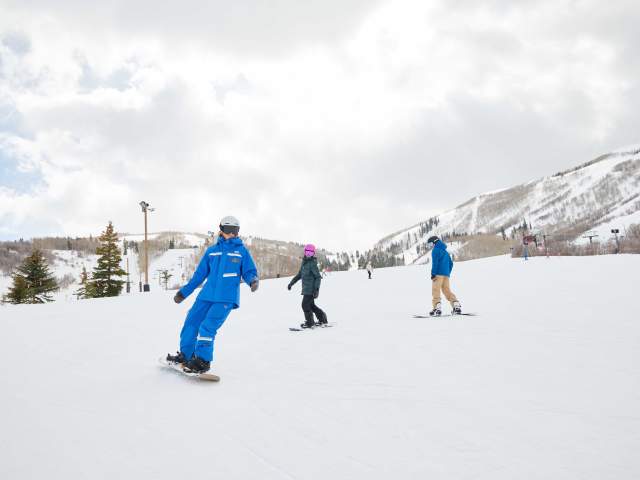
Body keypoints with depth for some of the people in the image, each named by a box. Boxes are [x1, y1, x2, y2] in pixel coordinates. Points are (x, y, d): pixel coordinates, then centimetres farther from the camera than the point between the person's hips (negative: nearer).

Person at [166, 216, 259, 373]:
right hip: (207, 295, 5)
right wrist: (183, 292, 20)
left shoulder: (242, 251, 5)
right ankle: (185, 355, 26)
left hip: (226, 298, -5)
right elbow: (199, 275, 19)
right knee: (191, 322, 7)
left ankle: (202, 361, -3)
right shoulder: (211, 251, 14)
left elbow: (249, 271, 4)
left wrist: (253, 280, -20)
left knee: (207, 327, -16)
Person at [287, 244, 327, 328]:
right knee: (311, 305, 17)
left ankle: (310, 323, 5)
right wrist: (291, 283, 21)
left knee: (305, 305, -7)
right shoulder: (304, 263, 12)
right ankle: (323, 319, 28)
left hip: (311, 289, -9)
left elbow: (318, 277, -15)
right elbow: (299, 275, 23)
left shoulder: (312, 264, -13)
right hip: (306, 289, 9)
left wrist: (316, 289, -22)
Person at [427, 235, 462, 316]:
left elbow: (435, 262, -13)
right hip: (446, 274, 8)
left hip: (438, 274, -8)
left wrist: (433, 273, -14)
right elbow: (451, 263, 23)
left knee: (435, 290, -8)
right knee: (447, 290, 9)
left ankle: (437, 308, -20)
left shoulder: (435, 250, -1)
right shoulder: (445, 251, 23)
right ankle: (457, 306, 0)